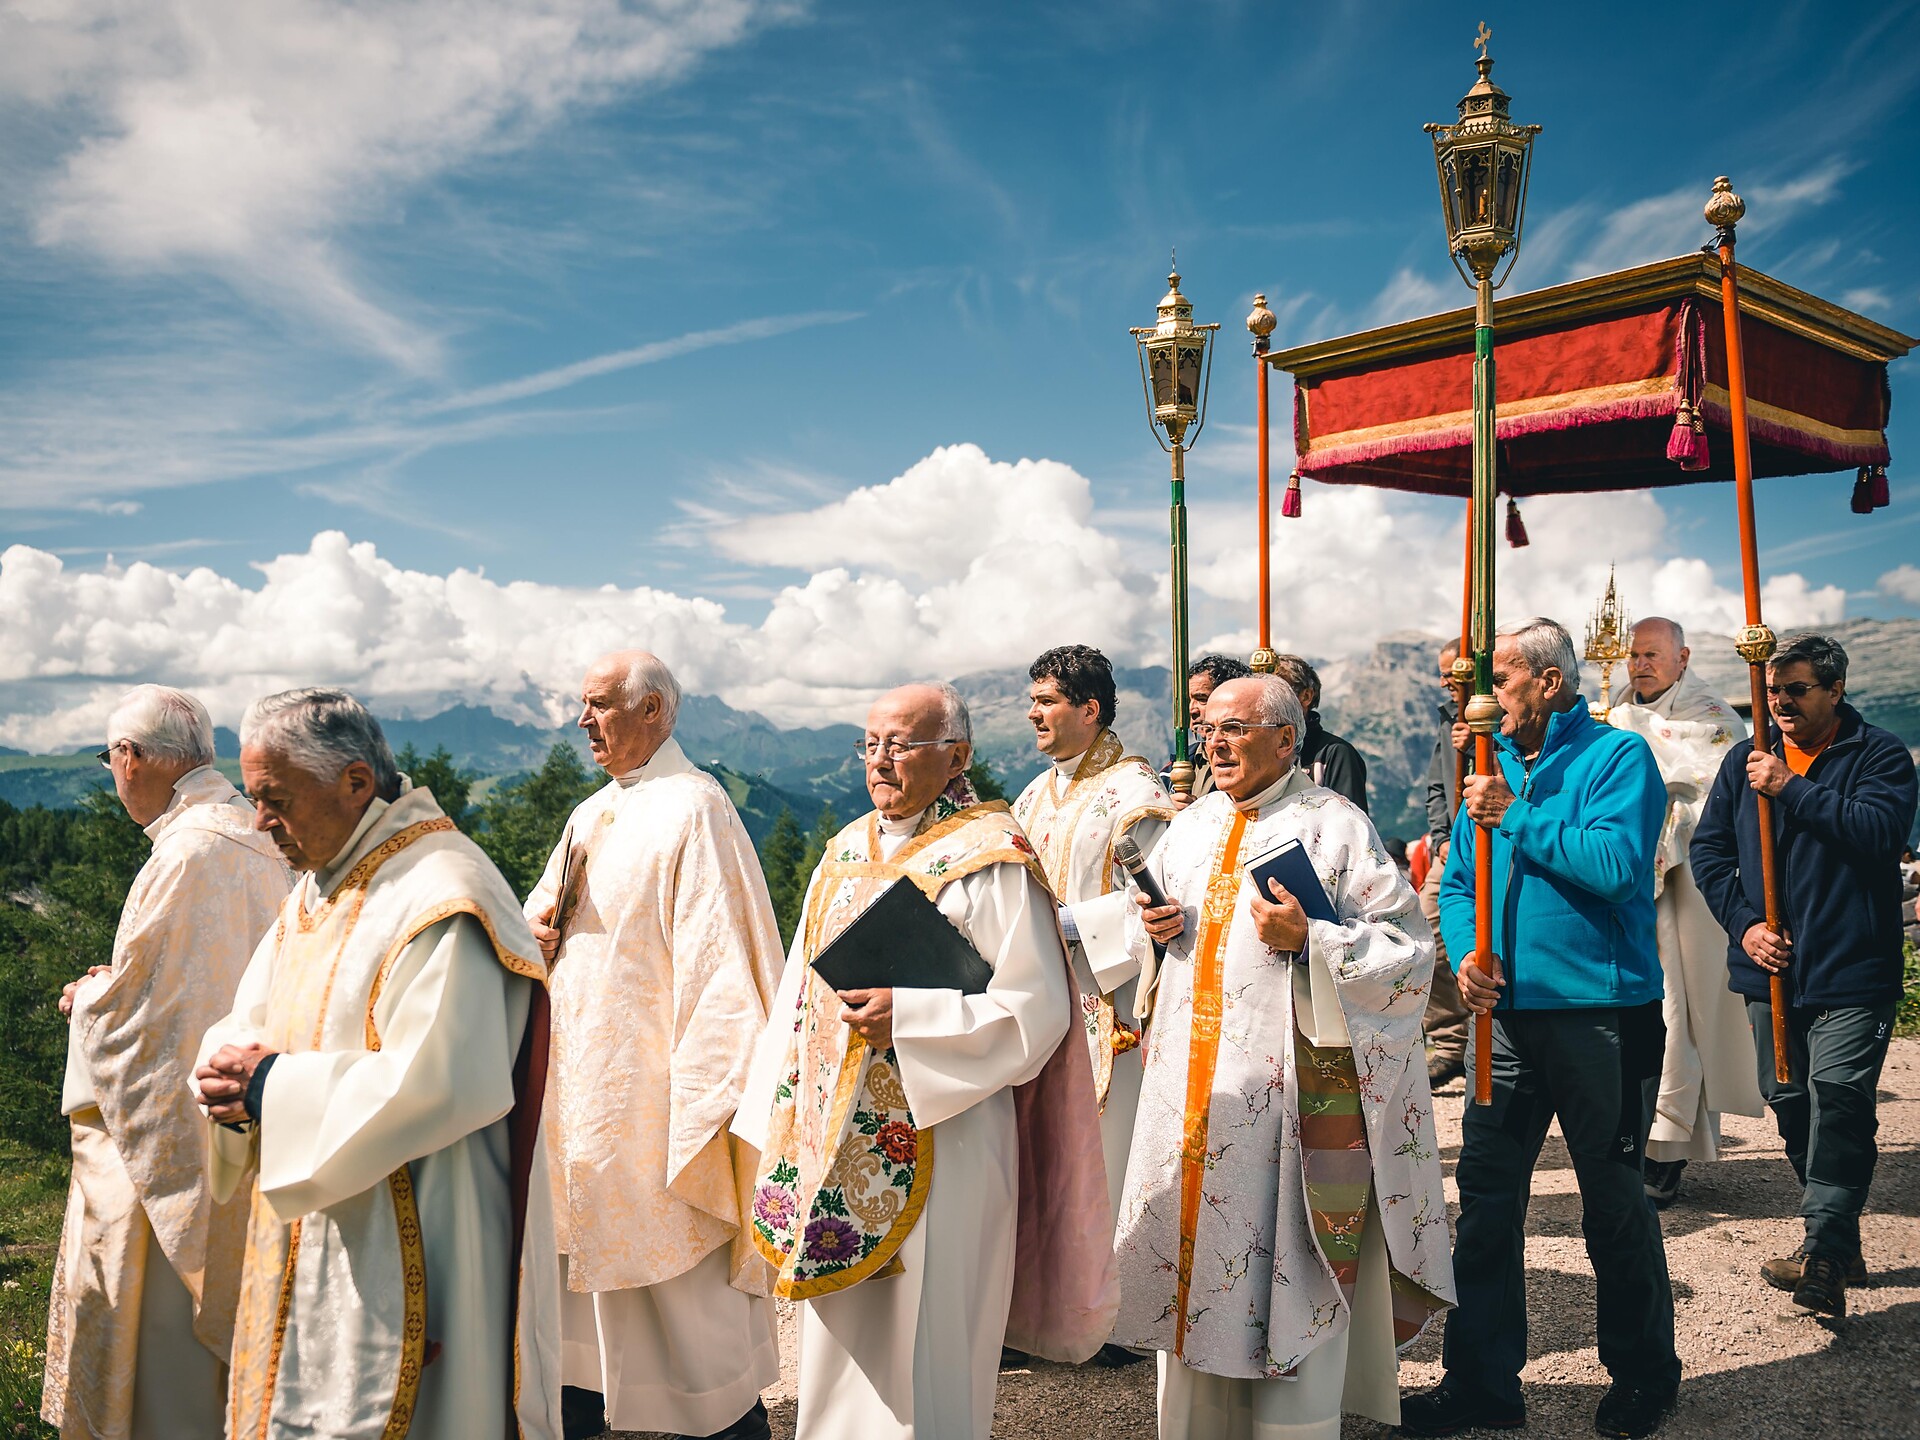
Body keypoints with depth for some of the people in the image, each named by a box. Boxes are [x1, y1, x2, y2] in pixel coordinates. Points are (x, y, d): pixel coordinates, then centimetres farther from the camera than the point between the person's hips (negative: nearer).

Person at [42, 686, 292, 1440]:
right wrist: (116, 984, 11)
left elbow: (127, 1010, -19)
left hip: (174, 1132, -9)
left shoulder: (188, 853, -22)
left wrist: (85, 1000, 1)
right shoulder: (259, 839, 6)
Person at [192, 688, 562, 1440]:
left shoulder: (438, 897, -20)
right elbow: (252, 1020, 16)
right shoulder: (319, 885, 10)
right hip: (313, 1231, 9)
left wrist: (277, 1088, -18)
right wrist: (234, 1073, -8)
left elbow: (439, 1082, -27)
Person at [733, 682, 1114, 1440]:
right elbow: (803, 992, 16)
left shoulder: (990, 861, -10)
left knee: (919, 1343, 4)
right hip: (835, 1143, 7)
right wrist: (784, 1119, 11)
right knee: (838, 1339, 16)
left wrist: (905, 1018, -22)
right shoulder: (847, 852, 11)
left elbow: (1036, 1010, -15)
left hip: (936, 1145, -6)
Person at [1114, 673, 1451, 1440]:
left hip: (1298, 1085, -6)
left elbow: (1408, 953, -9)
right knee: (1195, 1267, 13)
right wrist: (1153, 922, 2)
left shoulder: (1336, 825, -6)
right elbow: (1151, 914, 24)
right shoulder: (1191, 825, 12)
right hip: (1194, 1084, 6)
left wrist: (1311, 939, -21)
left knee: (1291, 1281, 2)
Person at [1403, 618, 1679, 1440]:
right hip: (1509, 1012, 6)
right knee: (1485, 1193, 7)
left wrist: (1514, 818, -18)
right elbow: (1457, 879, 11)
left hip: (1601, 1014, -6)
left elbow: (1616, 863, -23)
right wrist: (1466, 953, -7)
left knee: (1613, 1200, 9)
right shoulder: (1495, 766, 11)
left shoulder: (1617, 756, -7)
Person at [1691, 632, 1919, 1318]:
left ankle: (1825, 1252, -13)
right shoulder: (1746, 760, 10)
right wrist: (1744, 923, -4)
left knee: (1837, 1098, -16)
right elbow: (1709, 848, 8)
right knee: (1789, 1104, 11)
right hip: (1769, 969, 5)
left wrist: (1791, 789, -21)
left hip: (1850, 973, -5)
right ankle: (1838, 1245, 25)